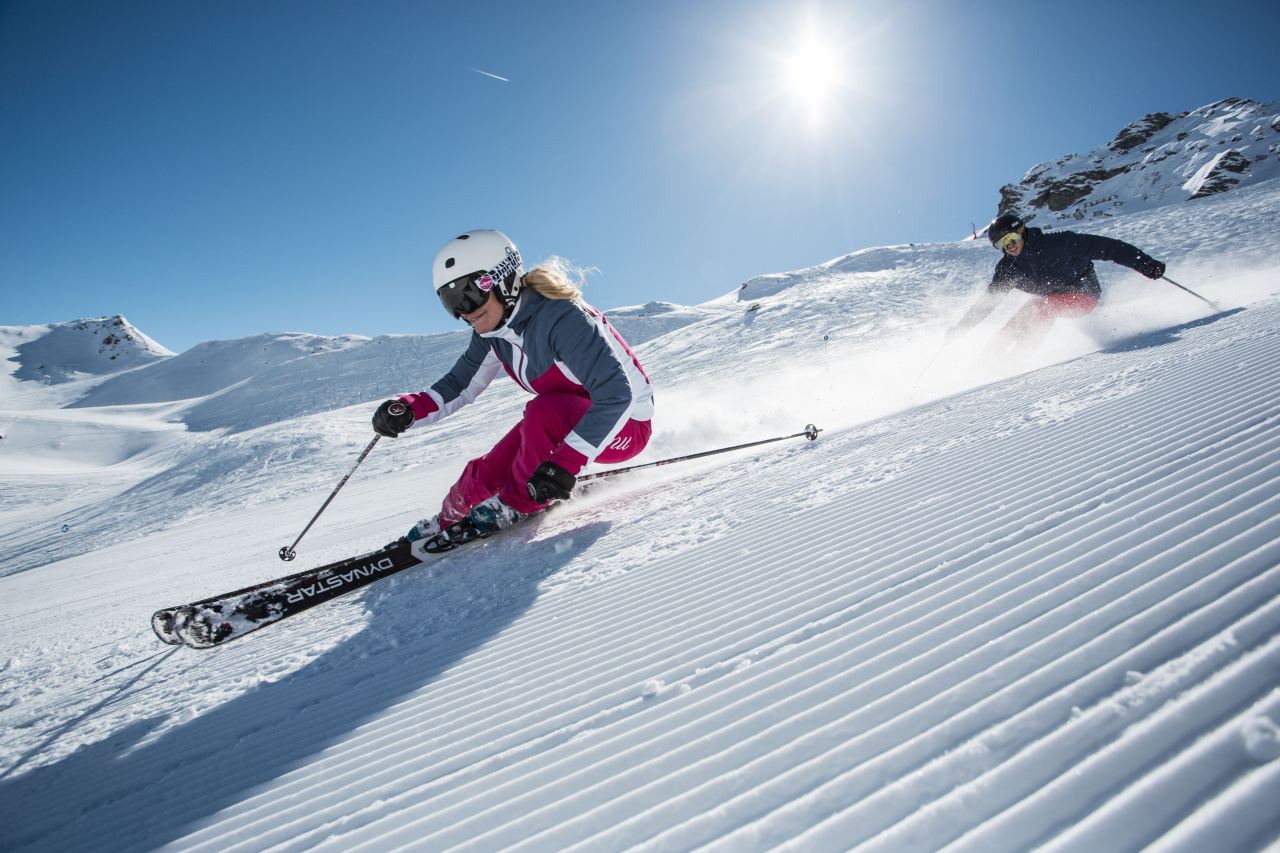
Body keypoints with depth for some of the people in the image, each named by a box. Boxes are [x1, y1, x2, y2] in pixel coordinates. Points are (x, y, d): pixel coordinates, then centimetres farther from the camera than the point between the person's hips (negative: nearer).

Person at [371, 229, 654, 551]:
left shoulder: (561, 319, -31)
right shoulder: (491, 332, -6)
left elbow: (617, 394, -37)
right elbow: (460, 385, 3)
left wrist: (565, 461, -44)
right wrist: (409, 408, -17)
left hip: (626, 424, -7)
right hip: (566, 419, 7)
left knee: (544, 411, -34)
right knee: (485, 474, -2)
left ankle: (516, 506, -12)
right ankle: (445, 524, 28)